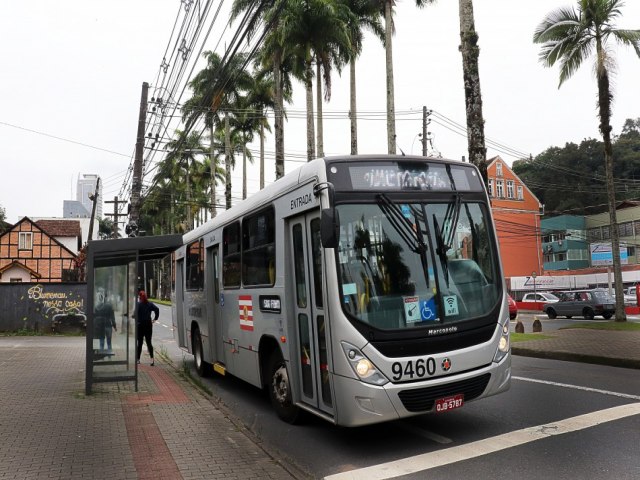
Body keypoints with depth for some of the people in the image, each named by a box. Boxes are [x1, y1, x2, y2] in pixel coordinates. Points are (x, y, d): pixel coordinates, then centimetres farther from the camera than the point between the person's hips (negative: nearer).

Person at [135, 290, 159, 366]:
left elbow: (136, 314, -18)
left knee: (139, 343, 8)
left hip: (140, 325, -3)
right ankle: (152, 358, -7)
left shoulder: (138, 304, -9)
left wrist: (136, 322, -8)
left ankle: (138, 359, 15)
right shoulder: (150, 304, 3)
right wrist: (155, 318, -1)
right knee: (149, 342, 6)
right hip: (149, 325, 3)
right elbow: (157, 309, -7)